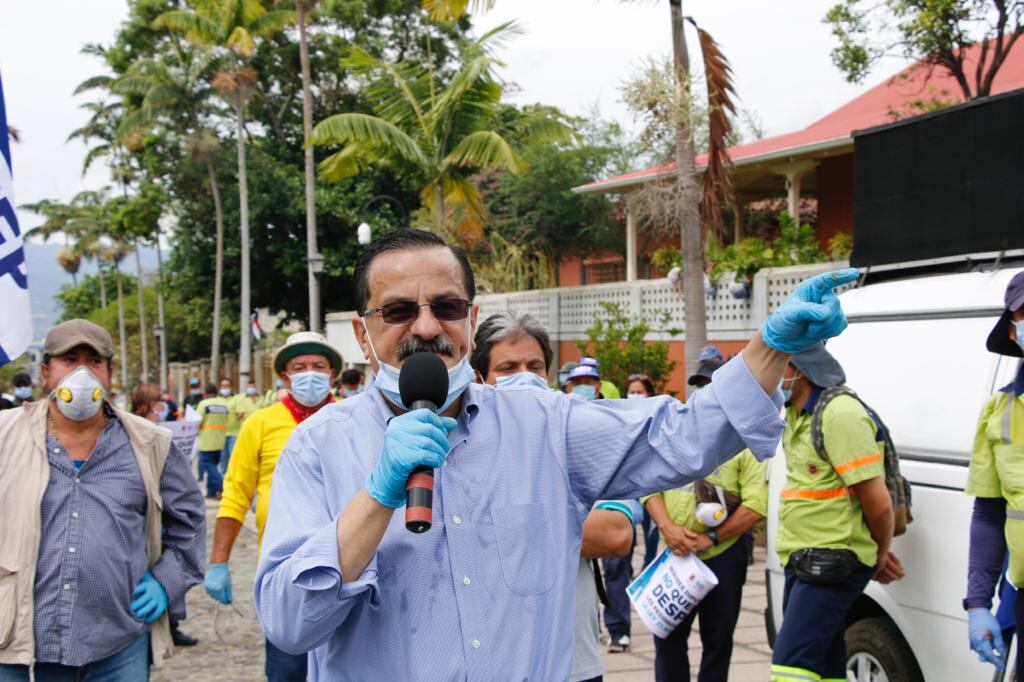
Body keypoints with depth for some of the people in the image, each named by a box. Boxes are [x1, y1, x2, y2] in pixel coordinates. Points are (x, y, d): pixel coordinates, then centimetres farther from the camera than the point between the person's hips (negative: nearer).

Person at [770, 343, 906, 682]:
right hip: (804, 562, 10)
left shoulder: (840, 414, -19)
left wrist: (881, 555, -1)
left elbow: (878, 501, -19)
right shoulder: (796, 416, 12)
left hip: (832, 566, -10)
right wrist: (877, 557, 13)